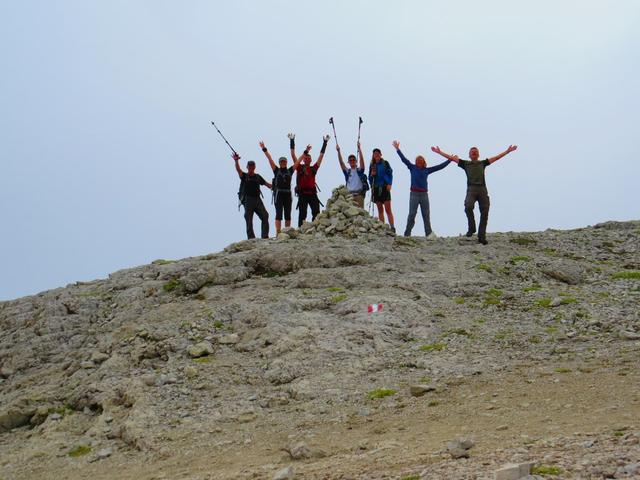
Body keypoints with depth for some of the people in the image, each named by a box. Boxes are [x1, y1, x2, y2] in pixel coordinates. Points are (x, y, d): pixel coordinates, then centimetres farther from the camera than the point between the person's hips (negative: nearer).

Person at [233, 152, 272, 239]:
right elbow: (238, 169, -13)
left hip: (257, 199, 4)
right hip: (248, 200, -4)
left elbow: (266, 183, 17)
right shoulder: (244, 176, 4)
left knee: (265, 216, -5)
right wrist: (236, 161, -30)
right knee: (249, 220, -2)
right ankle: (251, 238, 1)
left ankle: (265, 236, -2)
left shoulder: (257, 177, 16)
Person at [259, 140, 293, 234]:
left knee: (288, 215, 5)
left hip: (288, 194, 3)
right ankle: (278, 232, -13)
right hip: (278, 194, -3)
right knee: (279, 214, -8)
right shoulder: (276, 170, 8)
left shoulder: (290, 171, 13)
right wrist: (264, 149, -3)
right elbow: (270, 159, 2)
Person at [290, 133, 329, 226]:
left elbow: (321, 156, 19)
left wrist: (325, 142, 19)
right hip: (302, 194, -2)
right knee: (302, 214, -3)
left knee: (316, 213, -7)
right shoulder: (299, 167, 9)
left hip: (312, 193, 2)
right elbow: (293, 155, 7)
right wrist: (292, 141, 6)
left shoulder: (314, 168, 15)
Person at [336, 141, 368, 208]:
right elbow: (341, 162, 3)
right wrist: (338, 151, -9)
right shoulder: (347, 171, 13)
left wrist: (359, 148, -18)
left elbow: (362, 160, -6)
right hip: (349, 194, 2)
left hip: (359, 194, -2)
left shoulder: (359, 170, 8)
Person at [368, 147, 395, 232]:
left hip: (385, 187, -4)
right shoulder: (372, 165, 15)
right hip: (376, 188, 4)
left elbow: (390, 173, -1)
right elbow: (370, 179, 18)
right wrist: (371, 175, -3)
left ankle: (392, 227, -15)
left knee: (388, 209, -11)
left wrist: (389, 184, -14)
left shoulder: (385, 163, 5)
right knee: (380, 210, 4)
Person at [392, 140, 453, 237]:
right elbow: (404, 159, 2)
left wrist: (449, 160, 11)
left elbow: (440, 166, 12)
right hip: (414, 194, -2)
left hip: (424, 194, 2)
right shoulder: (412, 168, 6)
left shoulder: (427, 170, 10)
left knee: (426, 215, 5)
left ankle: (428, 234, 9)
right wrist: (397, 149, -4)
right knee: (412, 214, -7)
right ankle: (407, 233, -5)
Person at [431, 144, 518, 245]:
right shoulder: (465, 163, 18)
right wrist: (439, 152, 15)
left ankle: (482, 236, 1)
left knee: (484, 213, -4)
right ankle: (471, 228, -8)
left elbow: (496, 157, 25)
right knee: (468, 207, -28)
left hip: (482, 189, 2)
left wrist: (508, 151, 26)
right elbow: (451, 158, 17)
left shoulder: (482, 163, 22)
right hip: (471, 189, -2)